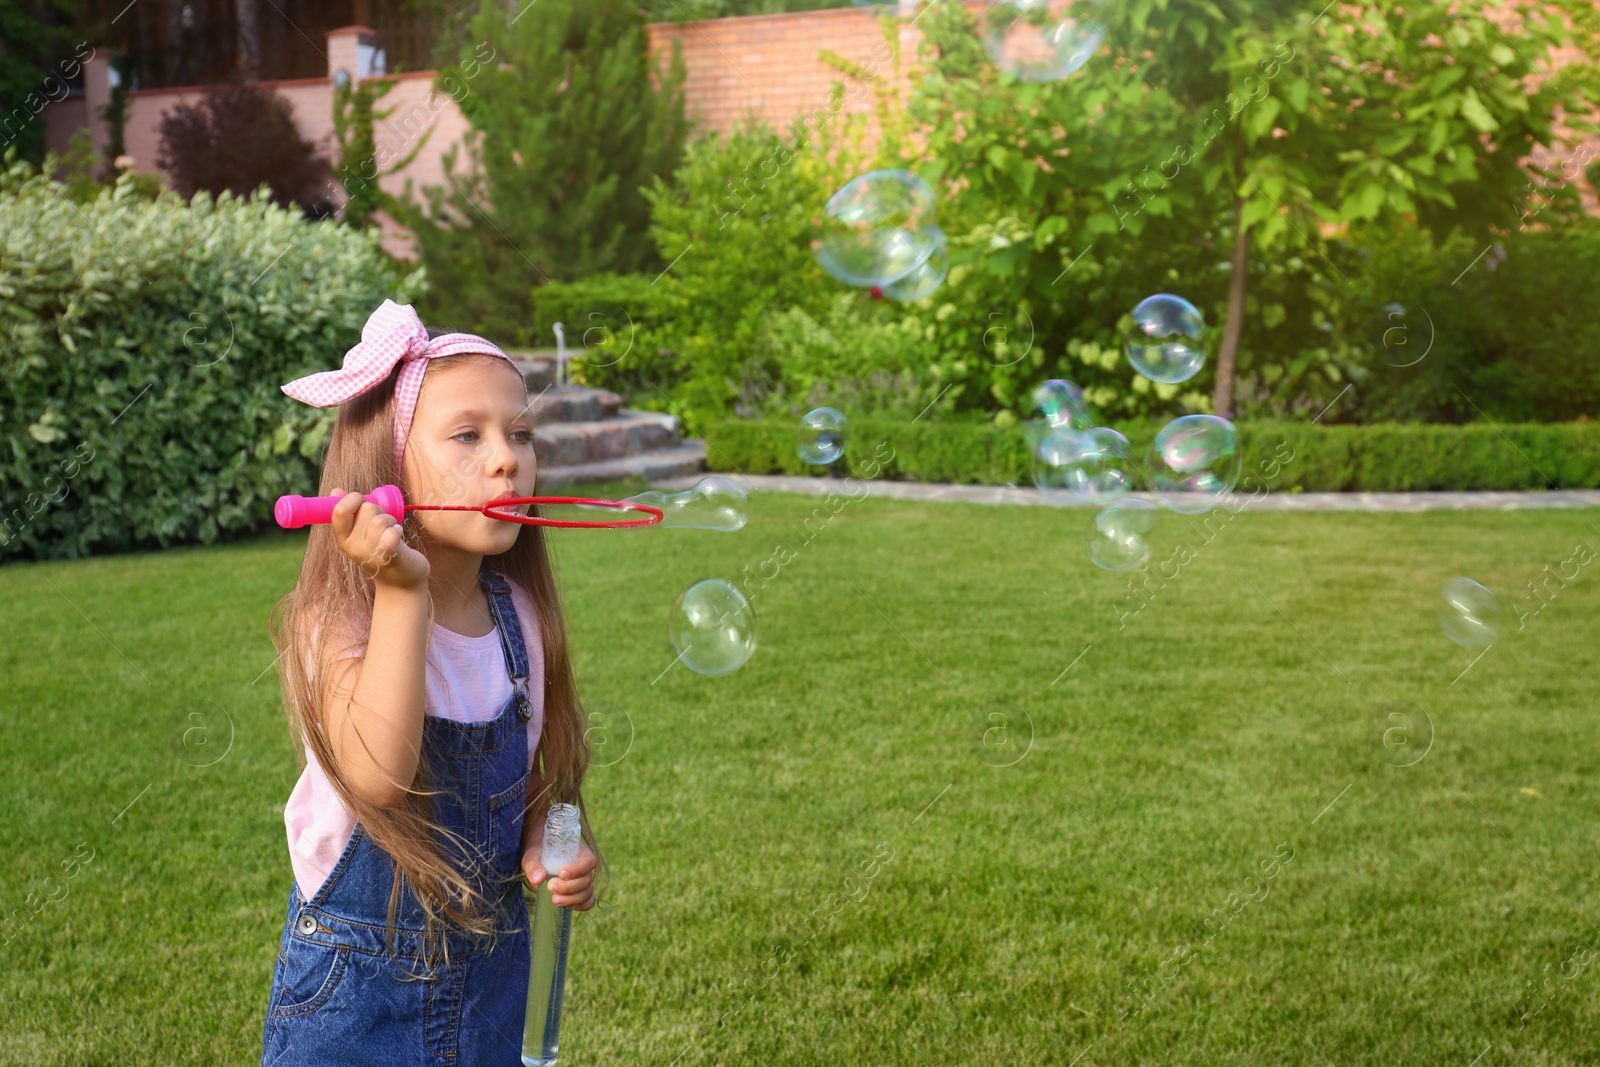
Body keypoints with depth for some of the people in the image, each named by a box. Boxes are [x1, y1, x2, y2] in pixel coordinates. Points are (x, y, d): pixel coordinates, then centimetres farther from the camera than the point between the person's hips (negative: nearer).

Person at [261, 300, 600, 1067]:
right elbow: (380, 779, -36)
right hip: (359, 978, -4)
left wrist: (550, 845, -10)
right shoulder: (339, 621, -20)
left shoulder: (518, 616, -4)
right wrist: (403, 592, -37)